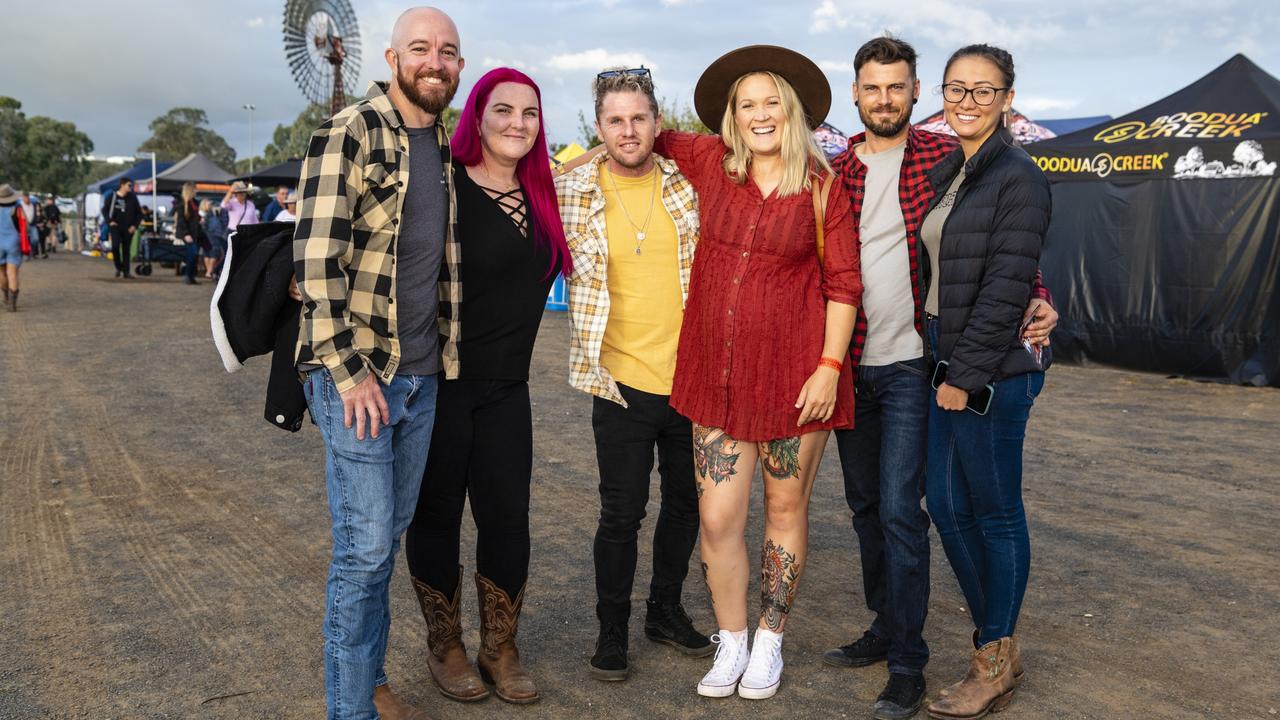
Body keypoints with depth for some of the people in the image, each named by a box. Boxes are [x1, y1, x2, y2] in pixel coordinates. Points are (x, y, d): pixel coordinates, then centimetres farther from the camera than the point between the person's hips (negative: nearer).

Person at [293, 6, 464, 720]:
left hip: (422, 375, 7)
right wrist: (349, 372, -18)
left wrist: (446, 354, 15)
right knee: (365, 547, -3)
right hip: (356, 374, -7)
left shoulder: (443, 147, 14)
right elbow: (317, 256, -16)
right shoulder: (350, 132, -9)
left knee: (390, 537, 16)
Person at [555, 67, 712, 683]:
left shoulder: (689, 182, 1)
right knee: (621, 514, 4)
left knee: (687, 503, 16)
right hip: (622, 380, -3)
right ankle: (612, 630, 24)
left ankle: (666, 609, 37)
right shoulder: (571, 194, -4)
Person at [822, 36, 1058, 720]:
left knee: (899, 511, -6)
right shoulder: (836, 169, 7)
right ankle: (884, 628, 32)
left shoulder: (945, 157, -3)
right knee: (865, 506, 15)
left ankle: (907, 664, 7)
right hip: (850, 363, 5)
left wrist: (1037, 299, -13)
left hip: (911, 363, -4)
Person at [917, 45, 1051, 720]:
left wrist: (965, 375, -16)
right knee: (947, 506, 11)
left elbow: (1005, 286, -16)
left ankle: (996, 664, 19)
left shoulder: (1018, 177, -10)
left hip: (992, 370, -8)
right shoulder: (942, 171, 13)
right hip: (940, 360, 8)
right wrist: (942, 365, 10)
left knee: (995, 512, 3)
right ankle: (997, 640, 28)